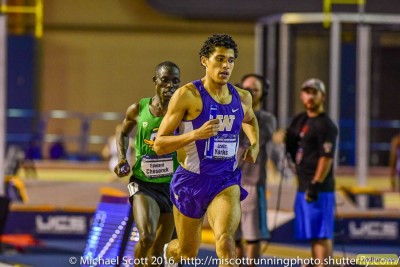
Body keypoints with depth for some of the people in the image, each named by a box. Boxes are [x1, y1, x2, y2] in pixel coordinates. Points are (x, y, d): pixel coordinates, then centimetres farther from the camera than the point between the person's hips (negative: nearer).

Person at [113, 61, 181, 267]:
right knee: (146, 237, -26)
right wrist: (122, 158, 1)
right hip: (143, 183, -1)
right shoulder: (138, 110, -3)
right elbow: (123, 134, 17)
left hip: (171, 185, 1)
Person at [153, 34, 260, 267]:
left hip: (226, 181, 2)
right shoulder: (188, 95, -13)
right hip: (192, 181, -2)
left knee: (225, 241, -26)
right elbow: (159, 145, -13)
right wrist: (195, 134, -27)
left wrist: (255, 145, 11)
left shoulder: (242, 97, 3)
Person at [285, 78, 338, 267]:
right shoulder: (300, 120, 16)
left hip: (319, 189, -9)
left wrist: (315, 186, -22)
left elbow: (326, 158, -18)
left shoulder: (326, 125, -11)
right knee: (312, 234, 14)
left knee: (321, 234, -11)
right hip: (303, 187, 9)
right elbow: (290, 145, 29)